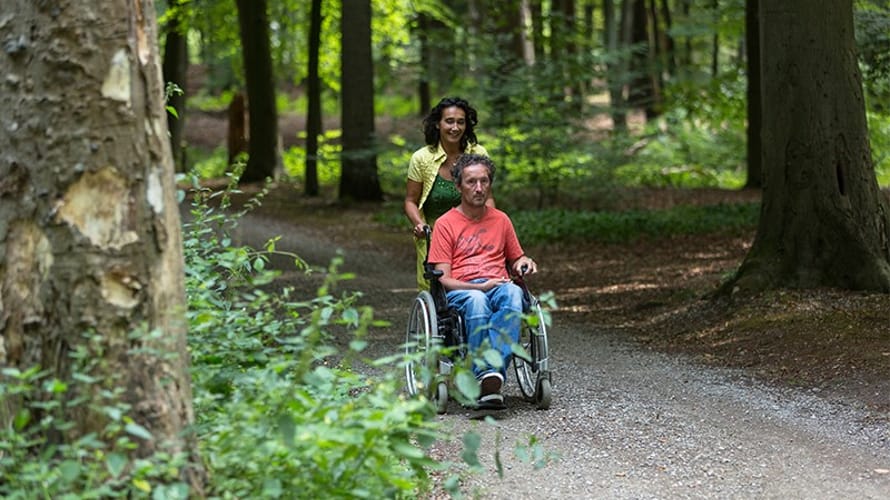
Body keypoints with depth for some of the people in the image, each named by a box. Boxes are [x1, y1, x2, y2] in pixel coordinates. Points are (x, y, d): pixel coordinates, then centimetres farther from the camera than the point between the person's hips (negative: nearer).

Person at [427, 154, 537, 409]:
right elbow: (443, 279, 1)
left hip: (498, 286, 3)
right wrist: (479, 286, -14)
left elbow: (515, 260, 33)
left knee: (513, 293, -37)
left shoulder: (500, 220, 20)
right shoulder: (446, 223, 8)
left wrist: (524, 263, 8)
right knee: (477, 300, -41)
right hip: (460, 291, -3)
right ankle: (486, 379, -50)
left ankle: (493, 370, -52)